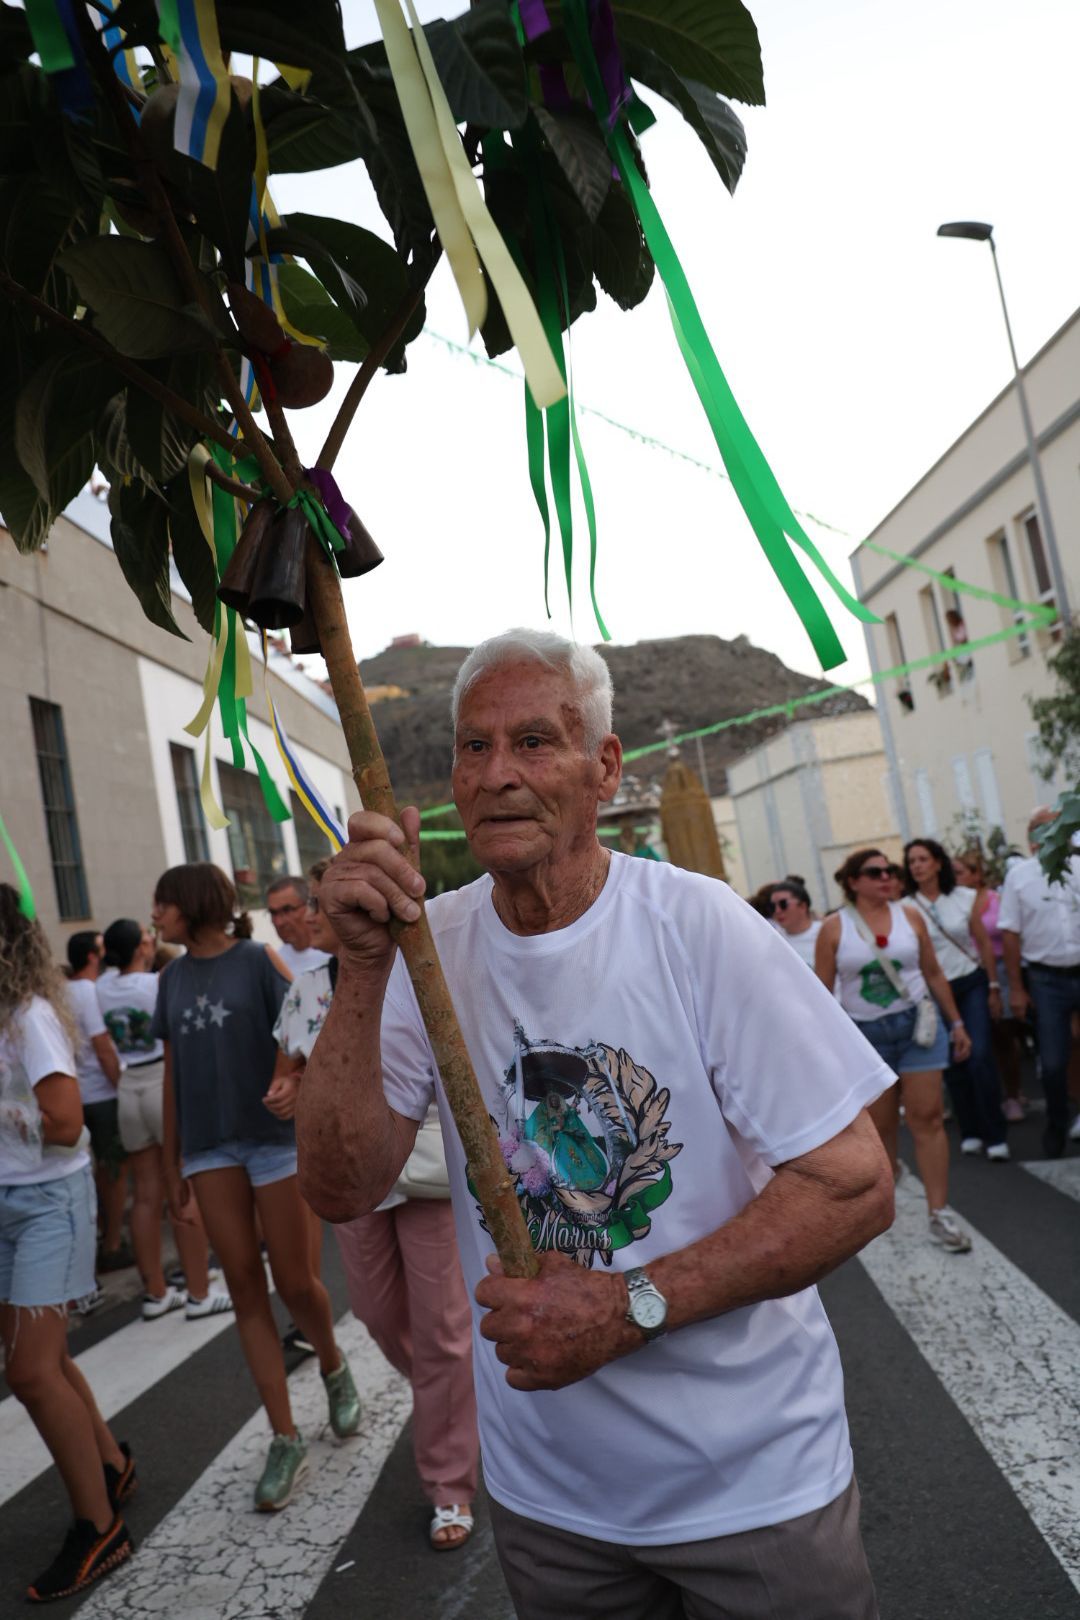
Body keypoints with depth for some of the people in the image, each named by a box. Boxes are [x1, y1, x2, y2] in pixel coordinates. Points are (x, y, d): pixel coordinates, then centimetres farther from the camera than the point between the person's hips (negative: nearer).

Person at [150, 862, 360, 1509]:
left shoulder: (259, 960, -5)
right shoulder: (174, 978, 10)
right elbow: (173, 1075, 14)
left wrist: (296, 1083, -32)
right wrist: (172, 1165, 14)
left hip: (272, 1136, -4)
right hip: (209, 1147, 4)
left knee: (294, 1283, 3)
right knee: (245, 1287, 5)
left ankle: (335, 1369, 35)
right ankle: (287, 1442, 14)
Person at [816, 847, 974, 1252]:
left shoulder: (909, 916, 1)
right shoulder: (834, 927, -6)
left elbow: (933, 973, 8)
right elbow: (823, 991, -3)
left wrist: (957, 1023, 9)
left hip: (917, 1025, 1)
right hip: (865, 1034, -1)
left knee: (927, 1118, -2)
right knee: (880, 1125, 9)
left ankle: (939, 1213, 3)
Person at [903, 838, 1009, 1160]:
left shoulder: (965, 898, -1)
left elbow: (984, 943, 5)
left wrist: (994, 987, 4)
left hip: (972, 984, 0)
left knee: (980, 1057, -9)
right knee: (954, 1064, 6)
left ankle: (995, 1134, 2)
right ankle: (970, 1131, 22)